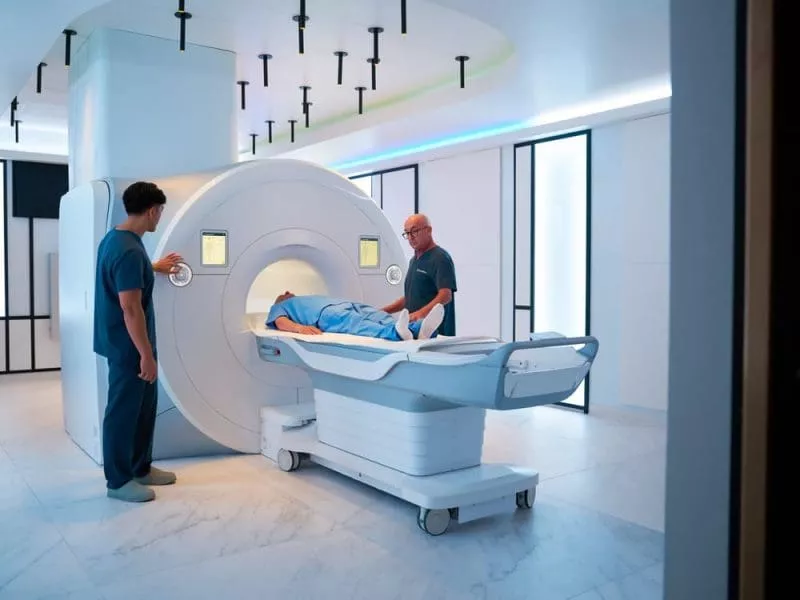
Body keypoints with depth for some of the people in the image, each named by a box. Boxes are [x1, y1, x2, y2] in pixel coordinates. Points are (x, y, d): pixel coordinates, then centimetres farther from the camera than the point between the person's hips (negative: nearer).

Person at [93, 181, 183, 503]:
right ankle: (118, 480, 17)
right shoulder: (129, 250, -25)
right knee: (123, 409, 3)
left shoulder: (115, 237, 8)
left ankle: (140, 468, 31)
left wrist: (154, 268, 43)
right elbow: (131, 309, -27)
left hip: (127, 342, 10)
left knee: (144, 404, 18)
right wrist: (146, 354, -23)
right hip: (127, 345, -10)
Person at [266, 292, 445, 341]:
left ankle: (420, 330, -54)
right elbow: (281, 322, 6)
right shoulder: (279, 307, 33)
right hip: (326, 313, -6)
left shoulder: (314, 298, 46)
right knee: (355, 324, -38)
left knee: (382, 318, -26)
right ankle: (395, 333, -68)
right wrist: (300, 327, -19)